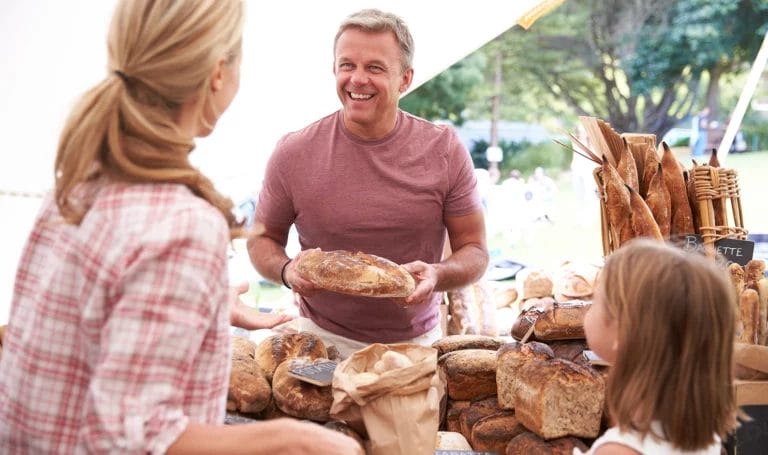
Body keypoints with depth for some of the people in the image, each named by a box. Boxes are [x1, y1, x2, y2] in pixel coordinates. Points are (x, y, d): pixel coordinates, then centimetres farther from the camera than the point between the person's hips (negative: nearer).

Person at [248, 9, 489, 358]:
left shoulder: (445, 150, -6)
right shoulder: (293, 153, -7)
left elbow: (474, 250, 0)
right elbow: (263, 238, 6)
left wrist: (438, 275, -22)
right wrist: (287, 271, -17)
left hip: (417, 340, 2)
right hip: (324, 340, -1)